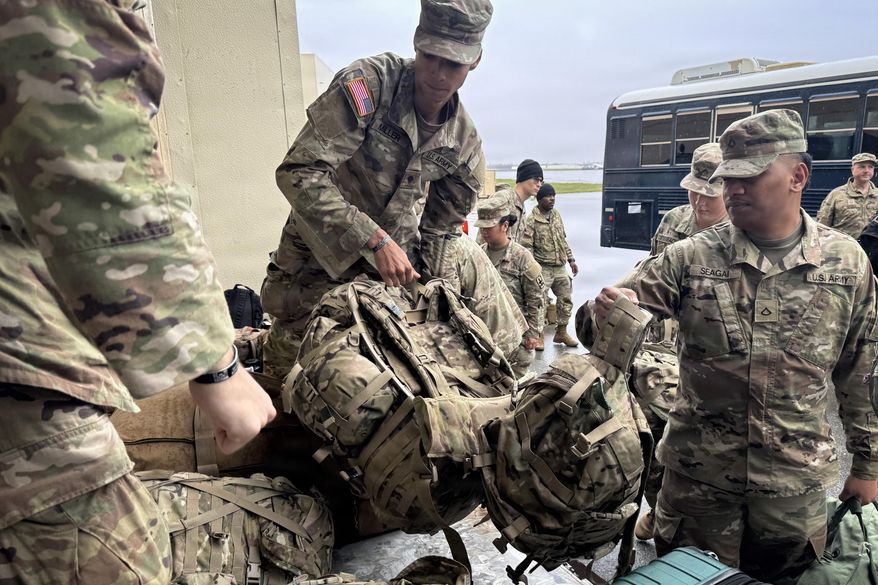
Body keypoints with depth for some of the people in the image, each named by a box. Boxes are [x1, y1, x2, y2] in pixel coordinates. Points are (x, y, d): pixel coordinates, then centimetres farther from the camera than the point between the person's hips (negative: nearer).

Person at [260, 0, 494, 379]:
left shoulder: (465, 141, -5)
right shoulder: (368, 82, -22)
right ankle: (258, 345, 38)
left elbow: (442, 228, 7)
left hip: (392, 268, 4)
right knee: (292, 375, 4)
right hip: (318, 265, -4)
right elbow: (299, 174, -30)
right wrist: (377, 240, -34)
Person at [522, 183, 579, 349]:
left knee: (566, 300, 12)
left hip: (560, 267, 7)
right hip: (543, 268, -7)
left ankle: (561, 332, 27)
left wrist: (571, 260, 16)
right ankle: (538, 336, 7)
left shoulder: (556, 215, 10)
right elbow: (526, 246, -13)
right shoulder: (532, 220, -11)